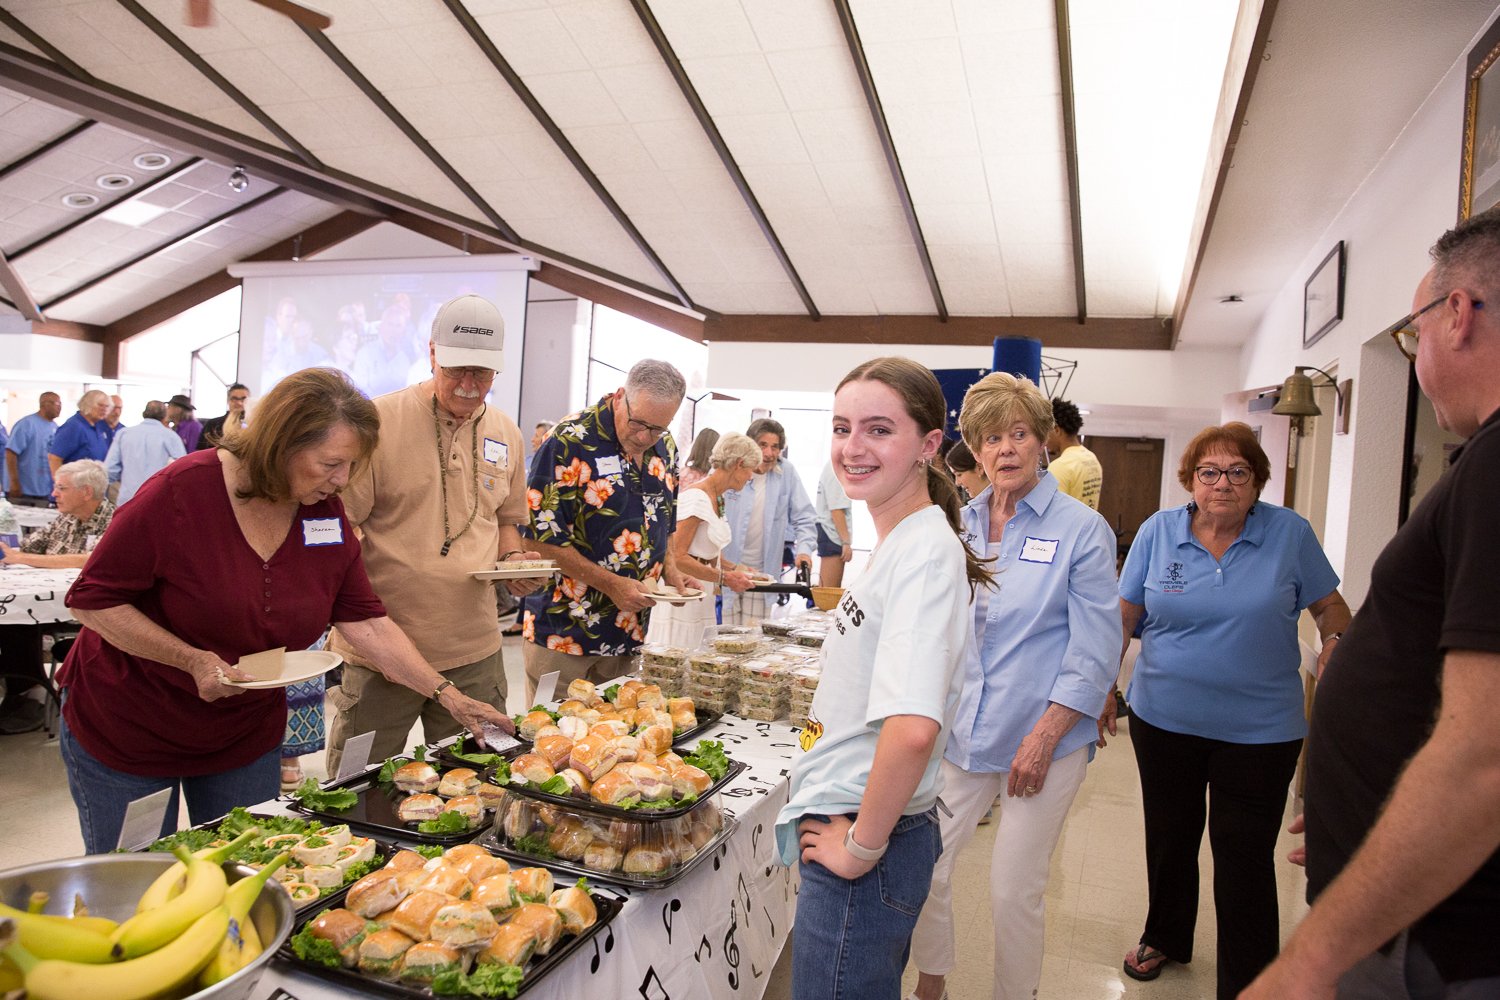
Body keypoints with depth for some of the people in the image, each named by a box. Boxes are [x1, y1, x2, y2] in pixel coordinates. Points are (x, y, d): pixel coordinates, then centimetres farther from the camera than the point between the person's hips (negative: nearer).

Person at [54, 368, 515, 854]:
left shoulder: (327, 513, -8)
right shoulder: (183, 491, -23)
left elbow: (368, 624, -6)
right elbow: (91, 598, -16)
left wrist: (448, 697, -13)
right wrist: (193, 661, -27)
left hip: (246, 736, 4)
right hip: (127, 733, -4)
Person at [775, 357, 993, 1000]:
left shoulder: (926, 550, -23)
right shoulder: (896, 544, 7)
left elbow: (913, 728, -35)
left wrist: (861, 847, -22)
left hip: (863, 855, -9)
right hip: (849, 829, 9)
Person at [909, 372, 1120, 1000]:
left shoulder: (1082, 530, -7)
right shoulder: (957, 526, 6)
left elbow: (1095, 653, -8)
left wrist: (1043, 738, -13)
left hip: (1042, 739, -4)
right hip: (958, 733, 4)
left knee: (1014, 891, 6)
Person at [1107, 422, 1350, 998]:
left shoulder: (1290, 533, -5)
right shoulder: (1158, 531, -3)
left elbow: (1329, 607, 6)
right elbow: (1123, 616, 1)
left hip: (1259, 728, -2)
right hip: (1164, 718, 2)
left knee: (1244, 855, 2)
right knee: (1169, 837, 19)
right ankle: (1164, 938, 42)